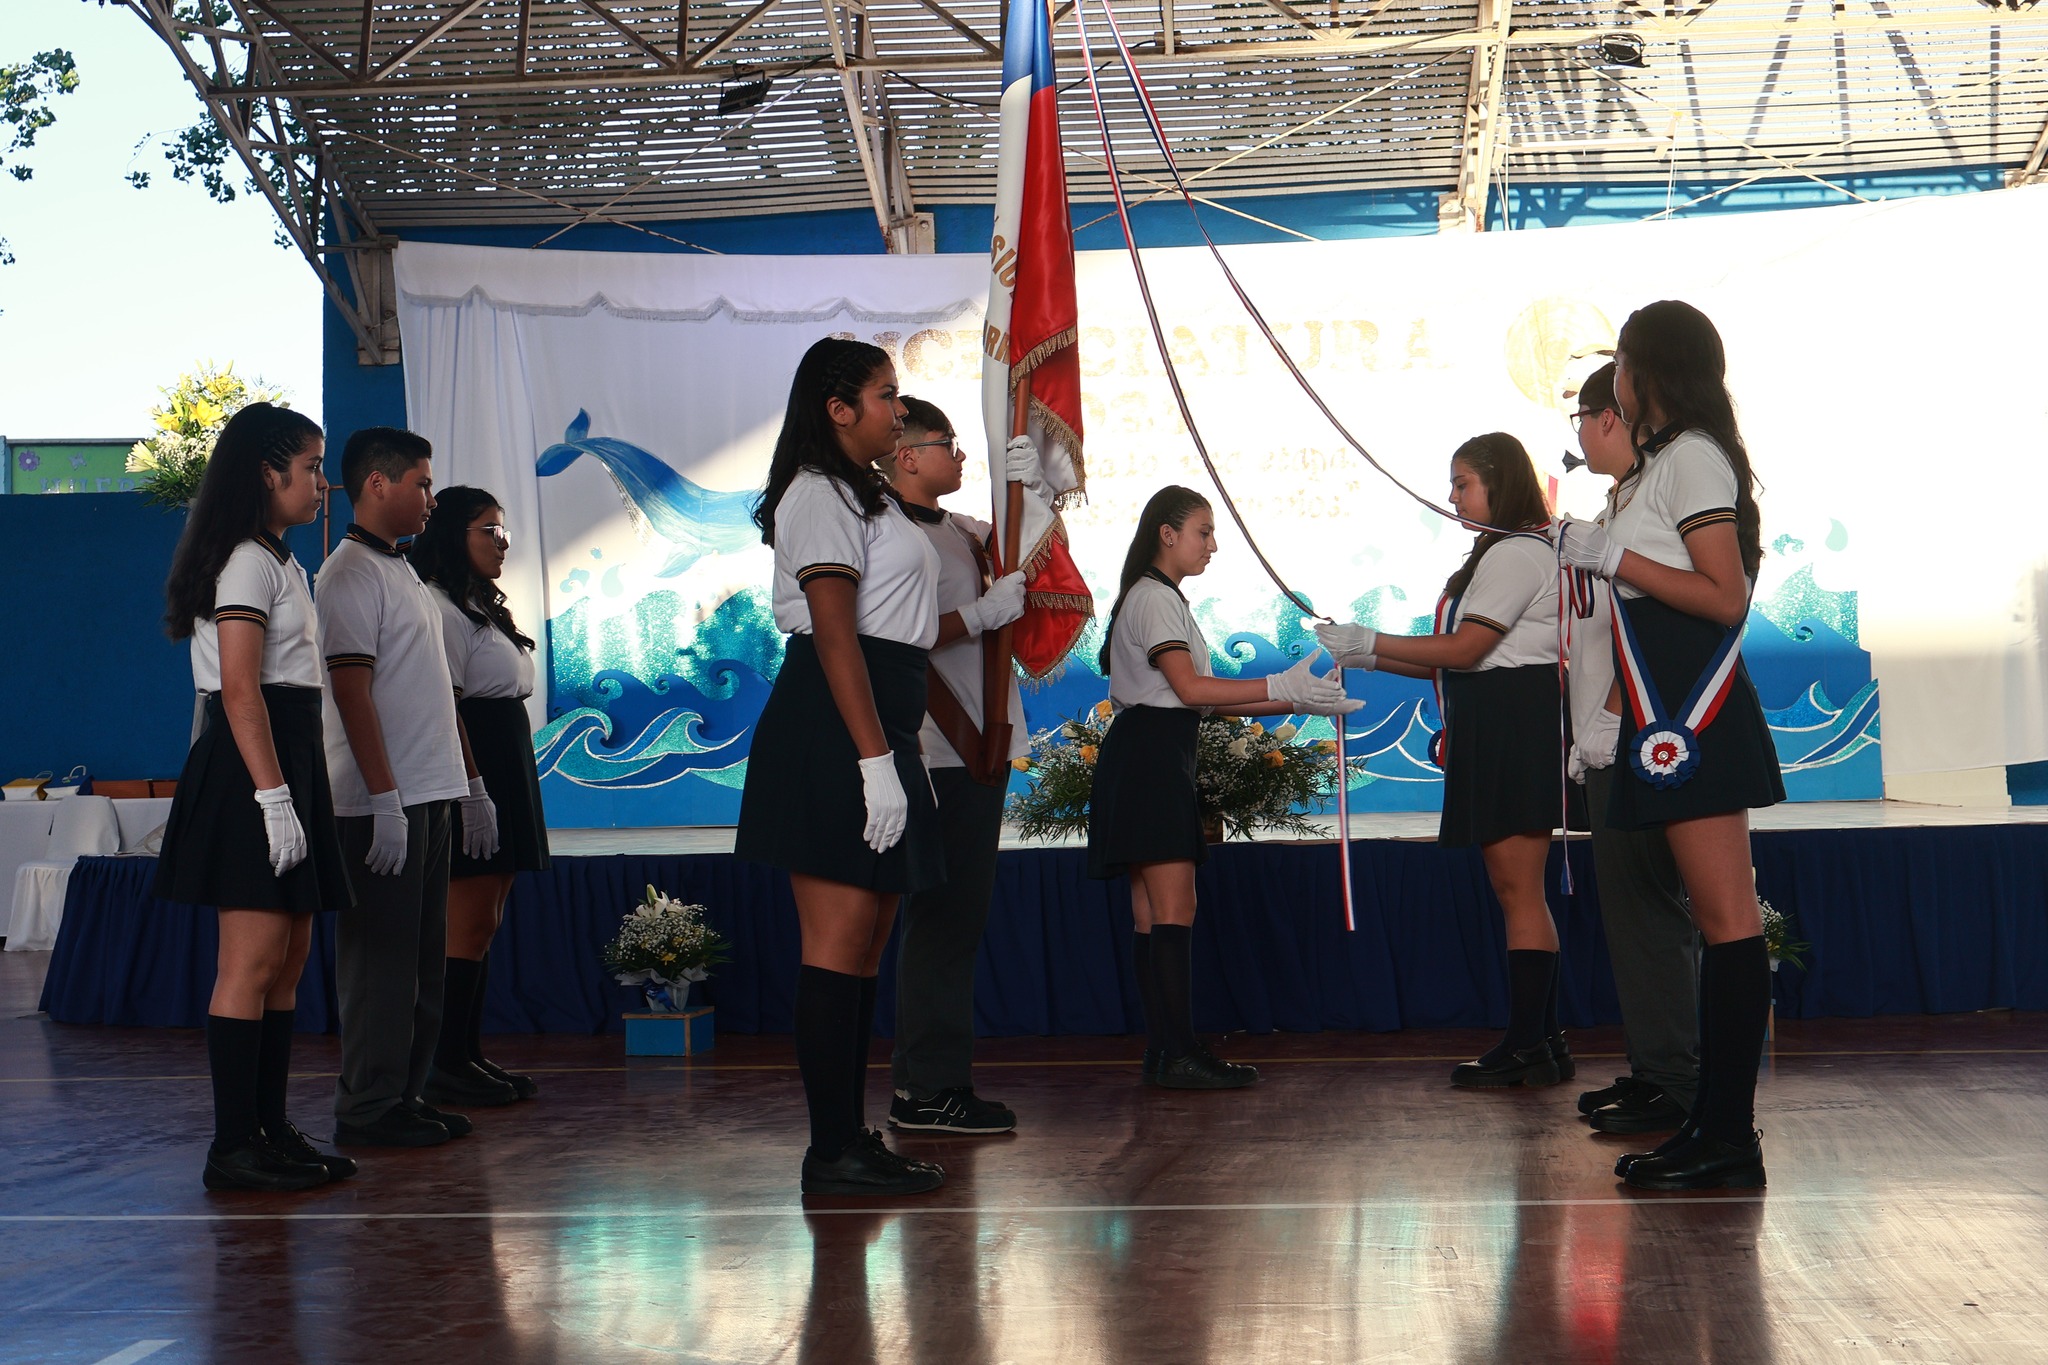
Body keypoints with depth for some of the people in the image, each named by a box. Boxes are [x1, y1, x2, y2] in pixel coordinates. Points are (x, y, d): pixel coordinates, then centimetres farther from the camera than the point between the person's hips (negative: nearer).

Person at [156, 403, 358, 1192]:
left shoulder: (275, 560, 21)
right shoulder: (248, 561, -10)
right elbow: (240, 689, -19)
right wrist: (273, 795, -23)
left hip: (287, 762, 10)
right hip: (253, 768, -10)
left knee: (289, 958, 10)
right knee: (253, 961, -10)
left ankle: (271, 1132, 14)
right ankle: (233, 1148, -7)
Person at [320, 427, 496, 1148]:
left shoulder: (404, 573, 20)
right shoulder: (350, 572, -10)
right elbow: (351, 690, -18)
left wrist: (471, 784, 22)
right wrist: (384, 799, -22)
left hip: (427, 795, 9)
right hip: (383, 800, -9)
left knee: (422, 957, 12)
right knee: (381, 957, -5)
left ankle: (405, 1094, 18)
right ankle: (368, 1110, 0)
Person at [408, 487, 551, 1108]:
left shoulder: (482, 607, 21)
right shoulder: (440, 609, -11)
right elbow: (444, 706, -17)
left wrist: (513, 784, 16)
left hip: (505, 770, 10)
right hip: (473, 768, -10)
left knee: (483, 922, 10)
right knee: (470, 921, -9)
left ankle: (470, 1054, 13)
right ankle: (448, 1065, -5)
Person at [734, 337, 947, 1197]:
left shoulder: (863, 497, 24)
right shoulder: (820, 494, -8)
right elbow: (833, 631, -18)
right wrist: (875, 760, -22)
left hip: (876, 729, 11)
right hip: (833, 734, -11)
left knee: (865, 942, 10)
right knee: (839, 939, -10)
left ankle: (849, 1137, 14)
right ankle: (833, 1150, -7)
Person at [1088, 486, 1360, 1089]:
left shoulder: (1161, 599, 24)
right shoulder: (1154, 598, -7)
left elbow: (1207, 699, 17)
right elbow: (1191, 688, -18)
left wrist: (1301, 702, 10)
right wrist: (1281, 688, -18)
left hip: (1156, 761, 11)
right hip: (1151, 753, -11)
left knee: (1153, 913, 5)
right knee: (1173, 907, -13)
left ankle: (1162, 1053, 4)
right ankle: (1179, 1054, -16)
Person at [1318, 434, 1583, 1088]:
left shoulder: (1517, 552, -10)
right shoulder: (1504, 553, 24)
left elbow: (1465, 649, -16)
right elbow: (1460, 660, 18)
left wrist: (1370, 643, -11)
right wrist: (1366, 658, 11)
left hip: (1515, 725, -11)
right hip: (1493, 731, 11)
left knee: (1519, 888, -10)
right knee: (1517, 891, 9)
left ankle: (1530, 1047, -8)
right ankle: (1539, 1041, 11)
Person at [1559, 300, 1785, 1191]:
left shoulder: (1692, 456, -9)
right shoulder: (1667, 460, 21)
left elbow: (1725, 598, -16)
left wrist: (1614, 556, -15)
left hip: (1696, 716, -11)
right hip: (1672, 716, 11)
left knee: (1726, 919, -10)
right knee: (1716, 919, 8)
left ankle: (1728, 1137, -10)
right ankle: (1716, 1124, 11)